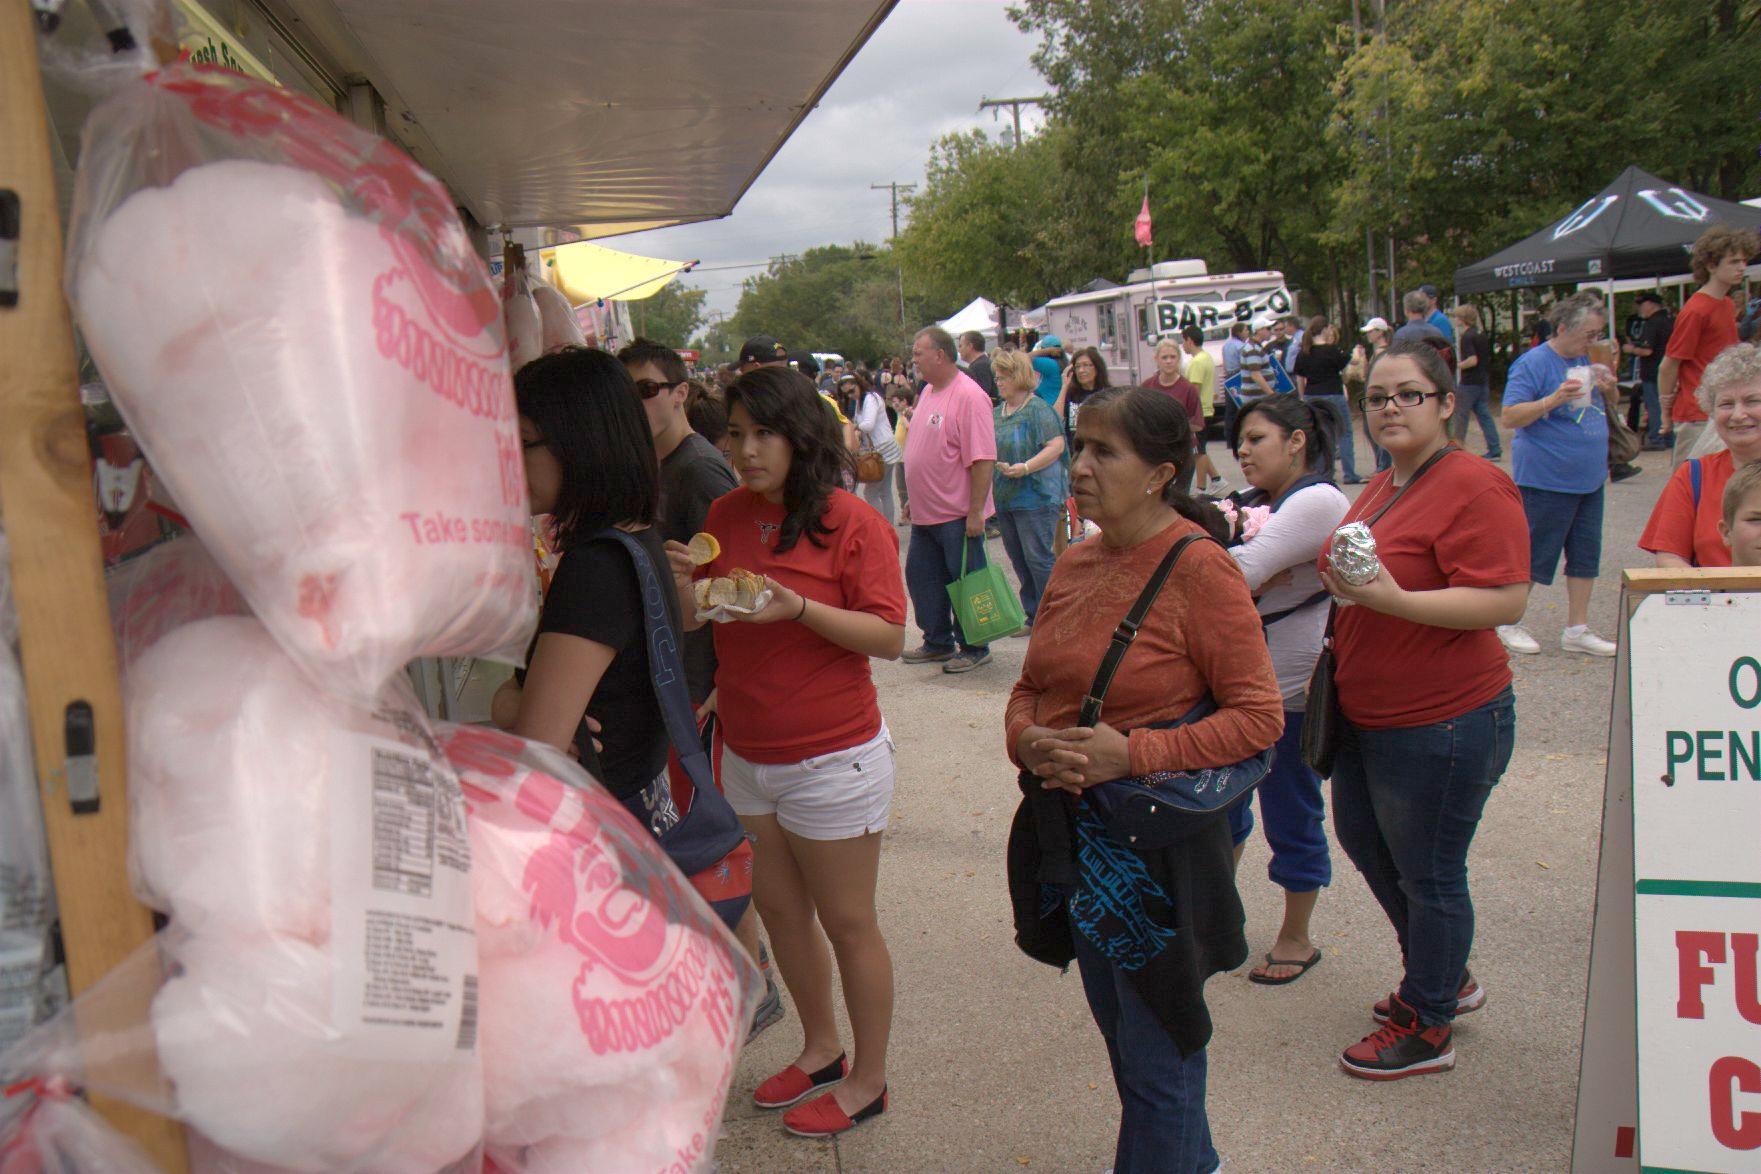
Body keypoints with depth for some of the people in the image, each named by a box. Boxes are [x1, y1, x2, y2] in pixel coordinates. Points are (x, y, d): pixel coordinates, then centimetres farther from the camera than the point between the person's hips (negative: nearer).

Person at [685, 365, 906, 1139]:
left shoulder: (852, 522, -14)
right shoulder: (725, 516, 3)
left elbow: (890, 638, -16)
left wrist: (798, 608, -27)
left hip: (833, 757, -6)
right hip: (747, 755, 7)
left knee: (846, 922, 7)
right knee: (778, 908, 18)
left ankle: (866, 1081, 26)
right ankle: (820, 1050, 39)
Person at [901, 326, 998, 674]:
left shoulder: (969, 397, -17)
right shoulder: (928, 392, 12)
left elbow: (983, 459, -21)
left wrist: (975, 512, -23)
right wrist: (914, 500, 21)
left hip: (958, 515, -9)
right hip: (925, 514, 9)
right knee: (922, 578, 14)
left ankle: (974, 648, 15)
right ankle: (937, 642, 28)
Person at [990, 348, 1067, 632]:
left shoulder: (1037, 409, -10)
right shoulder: (997, 412, 14)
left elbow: (1056, 445, -18)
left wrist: (1026, 467, -26)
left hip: (1035, 497, -8)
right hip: (1004, 498, 8)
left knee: (1038, 559, -7)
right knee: (1019, 561, 12)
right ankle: (1034, 618, 21)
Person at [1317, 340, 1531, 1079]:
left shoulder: (1473, 486, -18)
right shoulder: (1381, 488, 11)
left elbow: (1506, 601, -26)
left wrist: (1392, 599, -31)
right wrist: (1342, 583, 9)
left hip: (1442, 722, -10)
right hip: (1366, 712, 10)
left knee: (1428, 875, 5)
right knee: (1363, 841, 23)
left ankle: (1426, 1029, 25)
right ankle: (1446, 978, 44)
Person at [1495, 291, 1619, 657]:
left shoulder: (1582, 360, 12)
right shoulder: (1533, 363, -13)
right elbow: (1510, 417, -18)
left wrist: (1605, 389, 3)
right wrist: (1553, 399, -30)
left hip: (1588, 478, 8)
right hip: (1546, 480, -8)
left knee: (1585, 555, 10)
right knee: (1532, 556, 1)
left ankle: (1577, 630, 19)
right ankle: (1507, 622, 16)